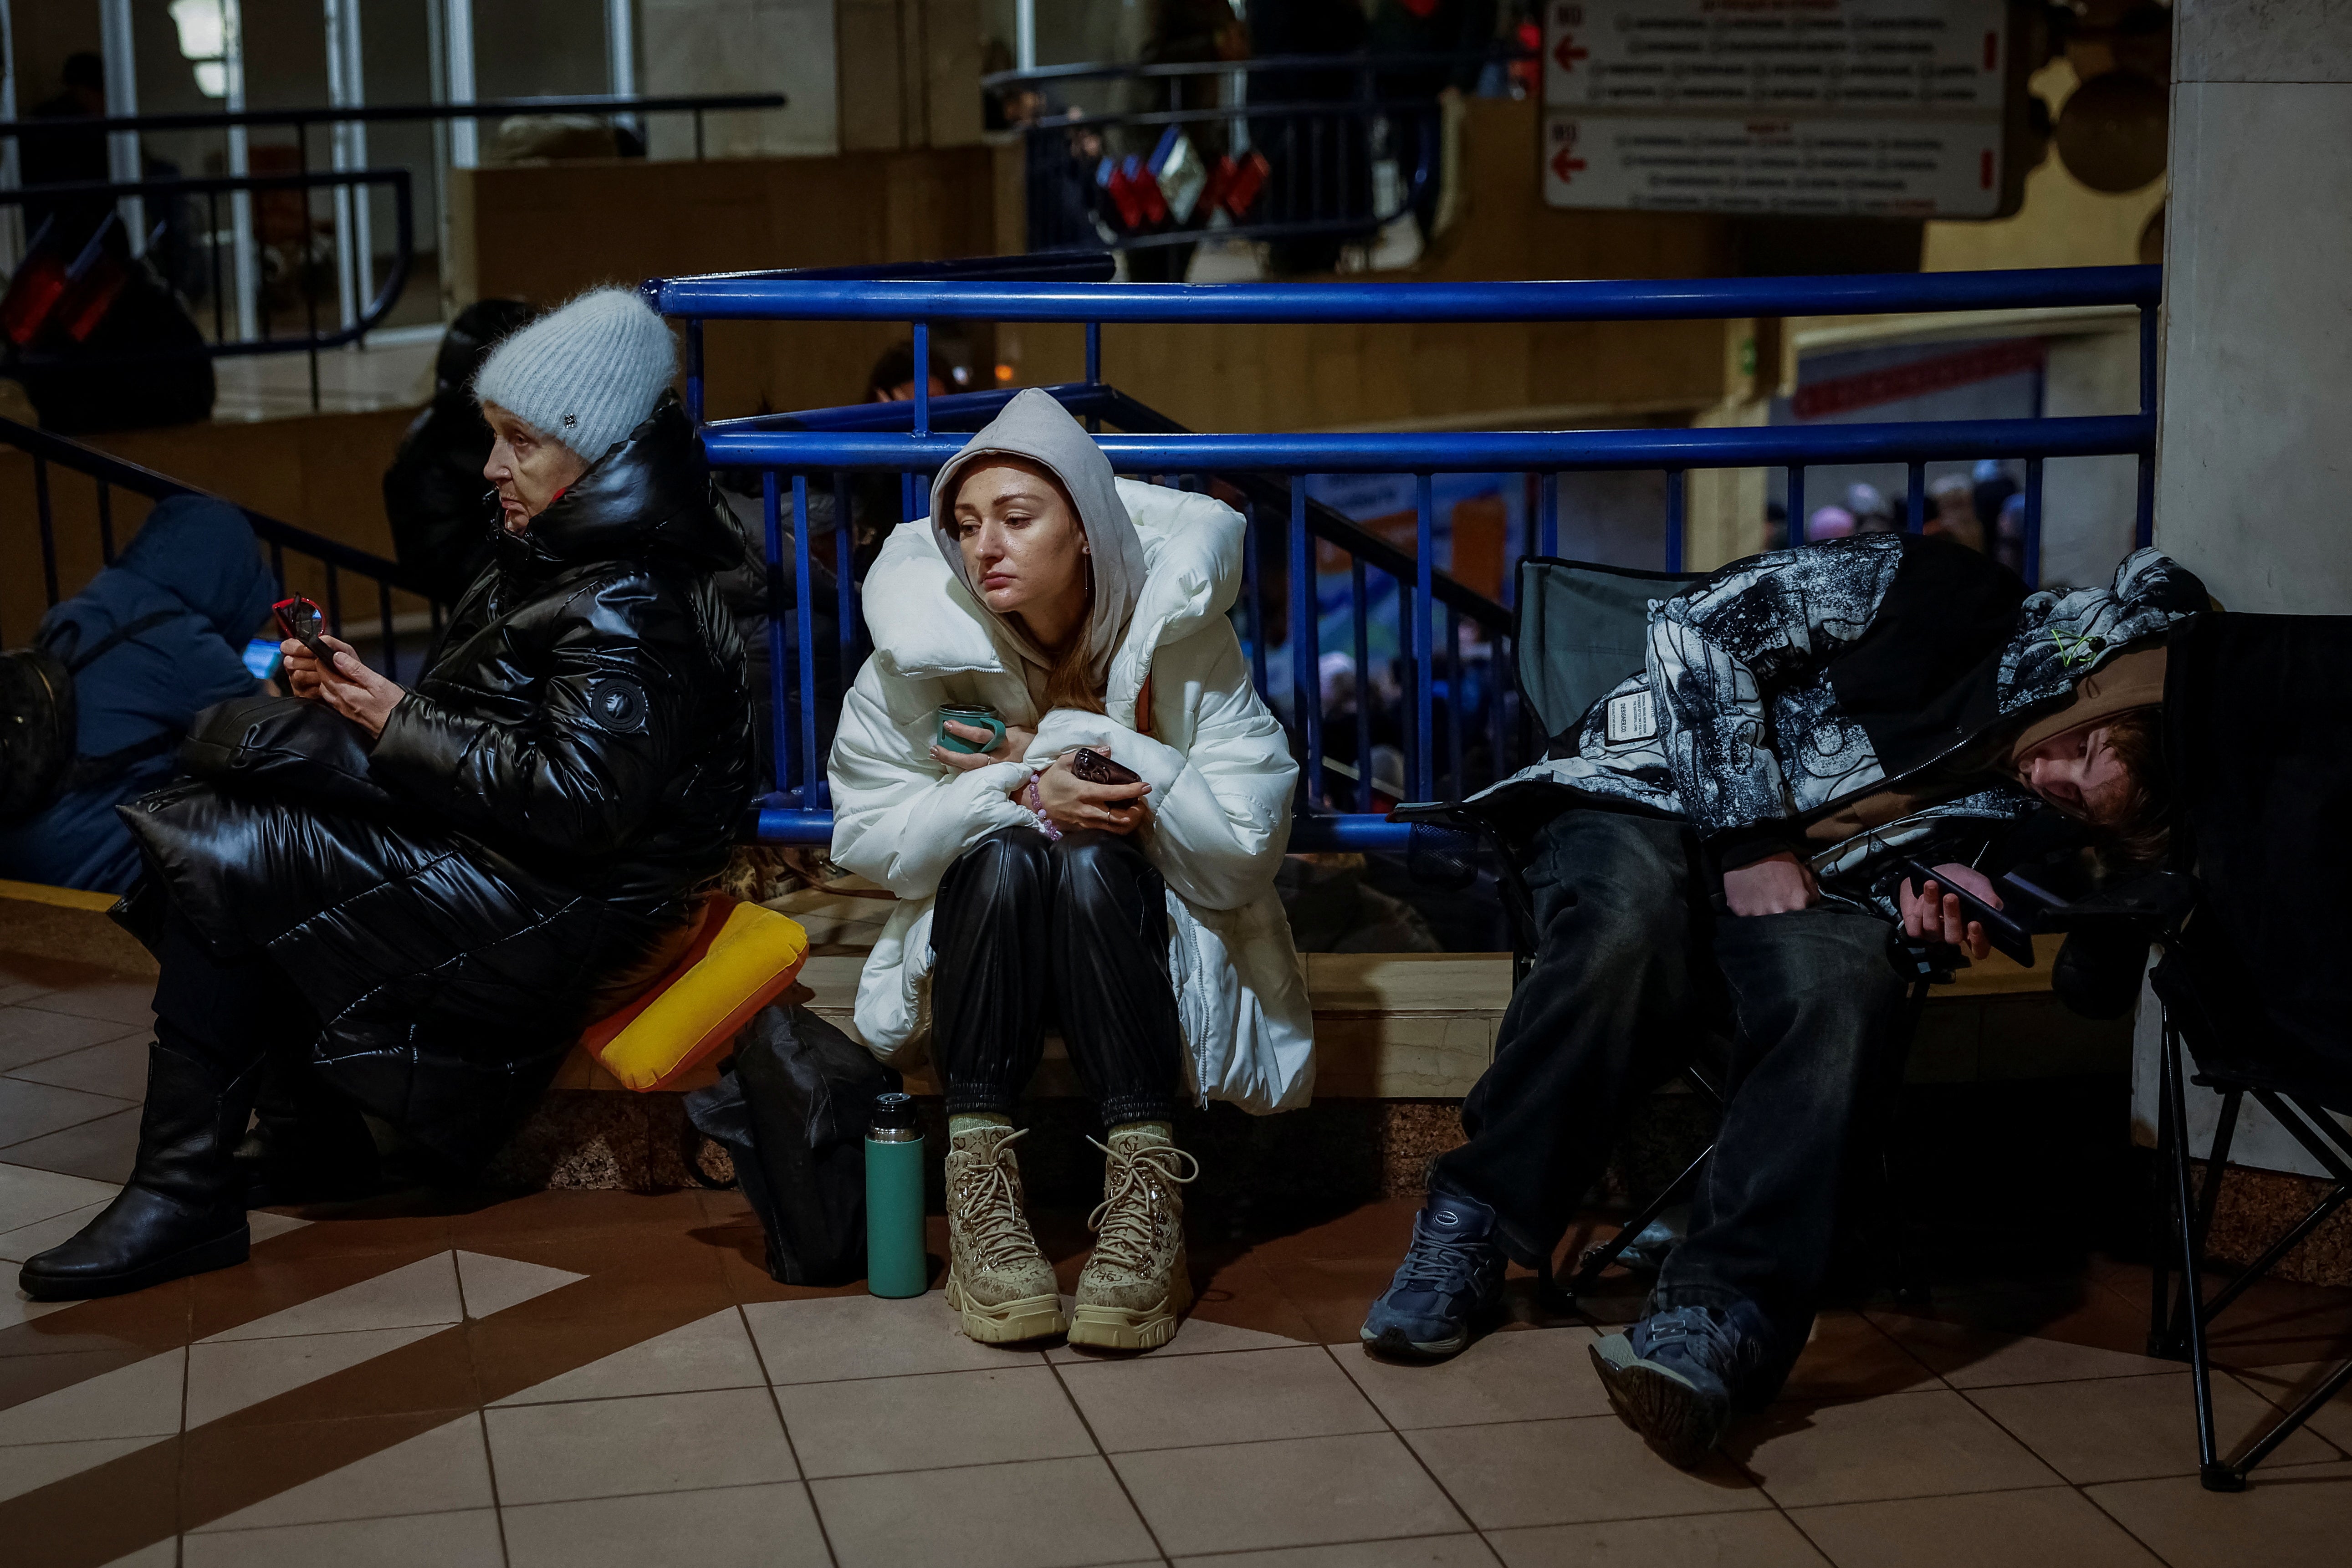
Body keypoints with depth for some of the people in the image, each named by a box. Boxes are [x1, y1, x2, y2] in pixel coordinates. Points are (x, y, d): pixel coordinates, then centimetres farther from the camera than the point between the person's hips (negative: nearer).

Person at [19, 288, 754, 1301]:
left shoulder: (628, 608, -18)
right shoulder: (555, 561, 14)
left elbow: (580, 801, -26)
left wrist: (401, 727, -17)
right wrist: (353, 693, 1)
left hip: (555, 913, -11)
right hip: (487, 859, 11)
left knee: (222, 864, -15)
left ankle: (184, 1190, -7)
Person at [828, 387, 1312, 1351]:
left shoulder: (1176, 633, -16)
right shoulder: (923, 640, -12)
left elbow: (1246, 847, -20)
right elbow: (865, 836, -12)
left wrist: (1065, 753, -24)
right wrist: (1021, 792, -28)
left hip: (1138, 928, -1)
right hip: (983, 929, 1)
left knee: (1092, 865, -33)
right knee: (1003, 857, -31)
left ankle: (1144, 1192, -37)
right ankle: (978, 1182, -32)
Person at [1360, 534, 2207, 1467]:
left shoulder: (2023, 812, 3)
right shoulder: (1947, 601, -12)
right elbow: (1699, 629, -13)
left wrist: (1927, 903, -12)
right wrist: (1751, 836, -16)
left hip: (1799, 881, 3)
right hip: (1656, 792, -3)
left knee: (1848, 994, -33)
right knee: (1631, 933, -38)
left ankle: (1711, 1322, -44)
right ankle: (1467, 1231, -23)